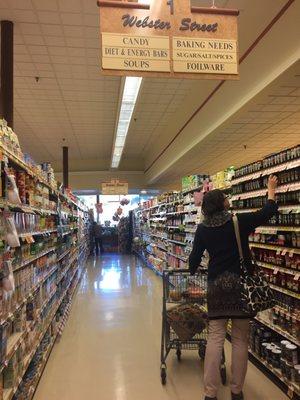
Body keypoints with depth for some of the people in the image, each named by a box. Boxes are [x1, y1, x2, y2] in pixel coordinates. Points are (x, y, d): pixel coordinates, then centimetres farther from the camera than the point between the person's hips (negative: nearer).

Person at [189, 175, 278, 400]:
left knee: (215, 337, 6)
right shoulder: (240, 221, -7)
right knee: (240, 339, 10)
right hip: (240, 284, -2)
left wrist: (192, 273, 24)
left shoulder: (203, 228, 0)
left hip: (216, 285, 2)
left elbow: (195, 257, 4)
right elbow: (268, 212, 3)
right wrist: (271, 189, 19)